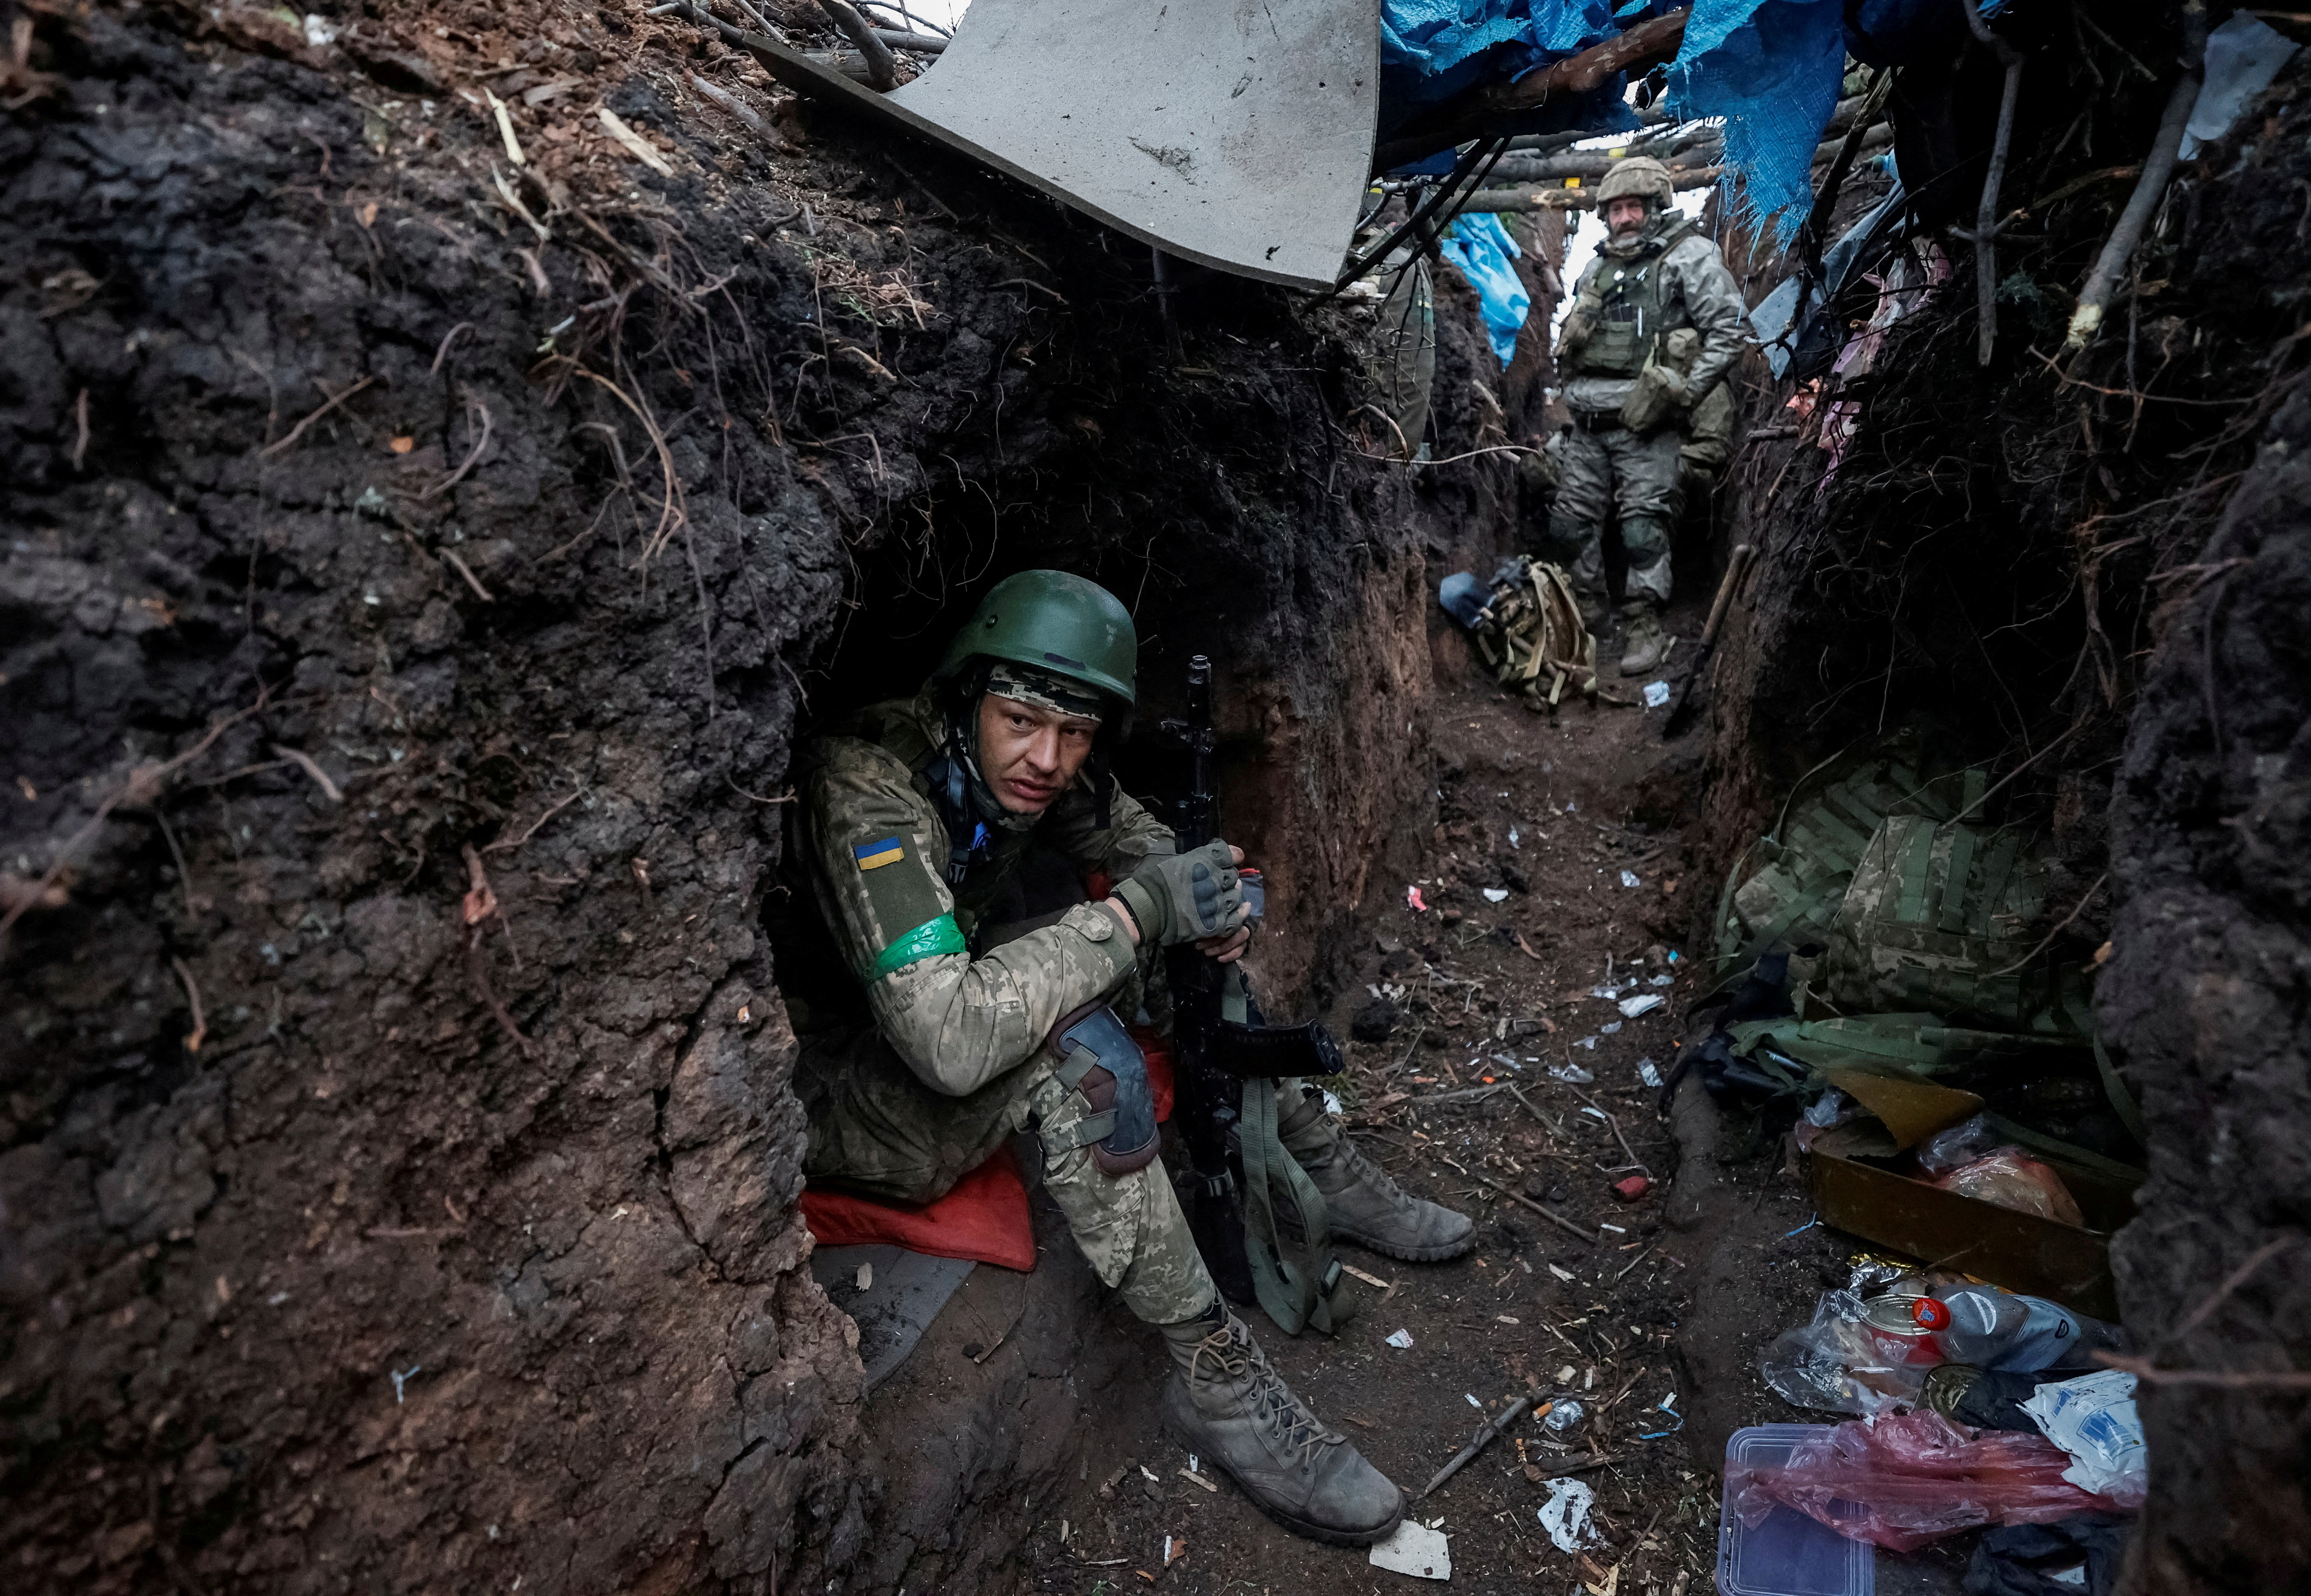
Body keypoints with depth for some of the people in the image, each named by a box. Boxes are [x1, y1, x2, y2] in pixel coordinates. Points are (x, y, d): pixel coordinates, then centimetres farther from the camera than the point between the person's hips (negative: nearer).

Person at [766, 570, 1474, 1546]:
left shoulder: (1032, 769, -8)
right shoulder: (871, 794, -32)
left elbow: (1134, 838, 9)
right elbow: (950, 1039, -42)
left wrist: (1203, 899, -14)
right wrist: (1136, 910, -36)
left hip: (953, 1021, 8)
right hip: (834, 1091, -8)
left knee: (1191, 946, 4)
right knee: (1079, 1059, -34)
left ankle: (1339, 1183, 17)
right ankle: (1216, 1382, -19)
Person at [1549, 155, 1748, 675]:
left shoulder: (1691, 257, 0)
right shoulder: (1599, 267, 19)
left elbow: (1728, 331, -6)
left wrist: (1682, 393, -14)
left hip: (1647, 425, -6)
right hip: (1588, 424, 7)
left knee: (1644, 529, -9)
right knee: (1569, 523, 6)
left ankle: (1645, 629, -1)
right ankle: (1589, 610, 23)